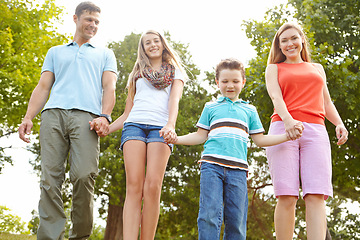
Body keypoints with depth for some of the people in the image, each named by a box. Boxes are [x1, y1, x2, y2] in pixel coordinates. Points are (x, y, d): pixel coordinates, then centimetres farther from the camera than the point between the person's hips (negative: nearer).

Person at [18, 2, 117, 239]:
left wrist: (104, 116, -7)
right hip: (54, 113, 2)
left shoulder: (105, 54, 28)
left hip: (86, 116, -2)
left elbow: (109, 87, 12)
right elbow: (43, 87, 22)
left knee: (84, 175, -20)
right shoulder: (56, 52, 31)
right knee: (50, 178, -12)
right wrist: (28, 117, 5)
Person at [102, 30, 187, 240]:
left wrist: (171, 124, -18)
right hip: (134, 125, 2)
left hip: (160, 128, -1)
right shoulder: (137, 75, 29)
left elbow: (174, 99, 2)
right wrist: (106, 129, 8)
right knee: (134, 187, -15)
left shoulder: (176, 72, 22)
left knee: (152, 187, -19)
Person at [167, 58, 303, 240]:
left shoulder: (249, 110, 22)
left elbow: (260, 140, 19)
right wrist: (176, 139, 3)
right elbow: (200, 136, 17)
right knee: (210, 214, -14)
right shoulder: (211, 108, 18)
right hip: (212, 164, -1)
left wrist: (288, 136, 8)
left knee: (236, 219, -2)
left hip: (237, 169, 2)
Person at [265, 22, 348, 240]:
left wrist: (339, 123, 6)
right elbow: (276, 96, 2)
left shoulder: (317, 68, 29)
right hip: (283, 129, -2)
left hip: (315, 131, 2)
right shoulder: (274, 69, 20)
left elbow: (326, 102, 27)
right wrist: (287, 119, -20)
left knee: (316, 196, -15)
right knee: (286, 197, -12)